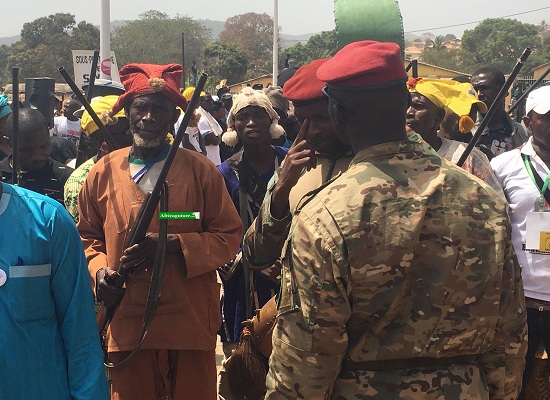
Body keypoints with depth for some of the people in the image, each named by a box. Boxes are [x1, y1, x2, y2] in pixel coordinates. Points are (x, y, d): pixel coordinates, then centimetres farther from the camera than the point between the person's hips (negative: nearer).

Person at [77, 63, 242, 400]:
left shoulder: (200, 170, -1)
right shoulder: (104, 172, 6)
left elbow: (229, 236, -1)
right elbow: (88, 236, 16)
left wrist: (173, 245, -15)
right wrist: (99, 270, -4)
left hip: (191, 324, -1)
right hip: (127, 325, 1)